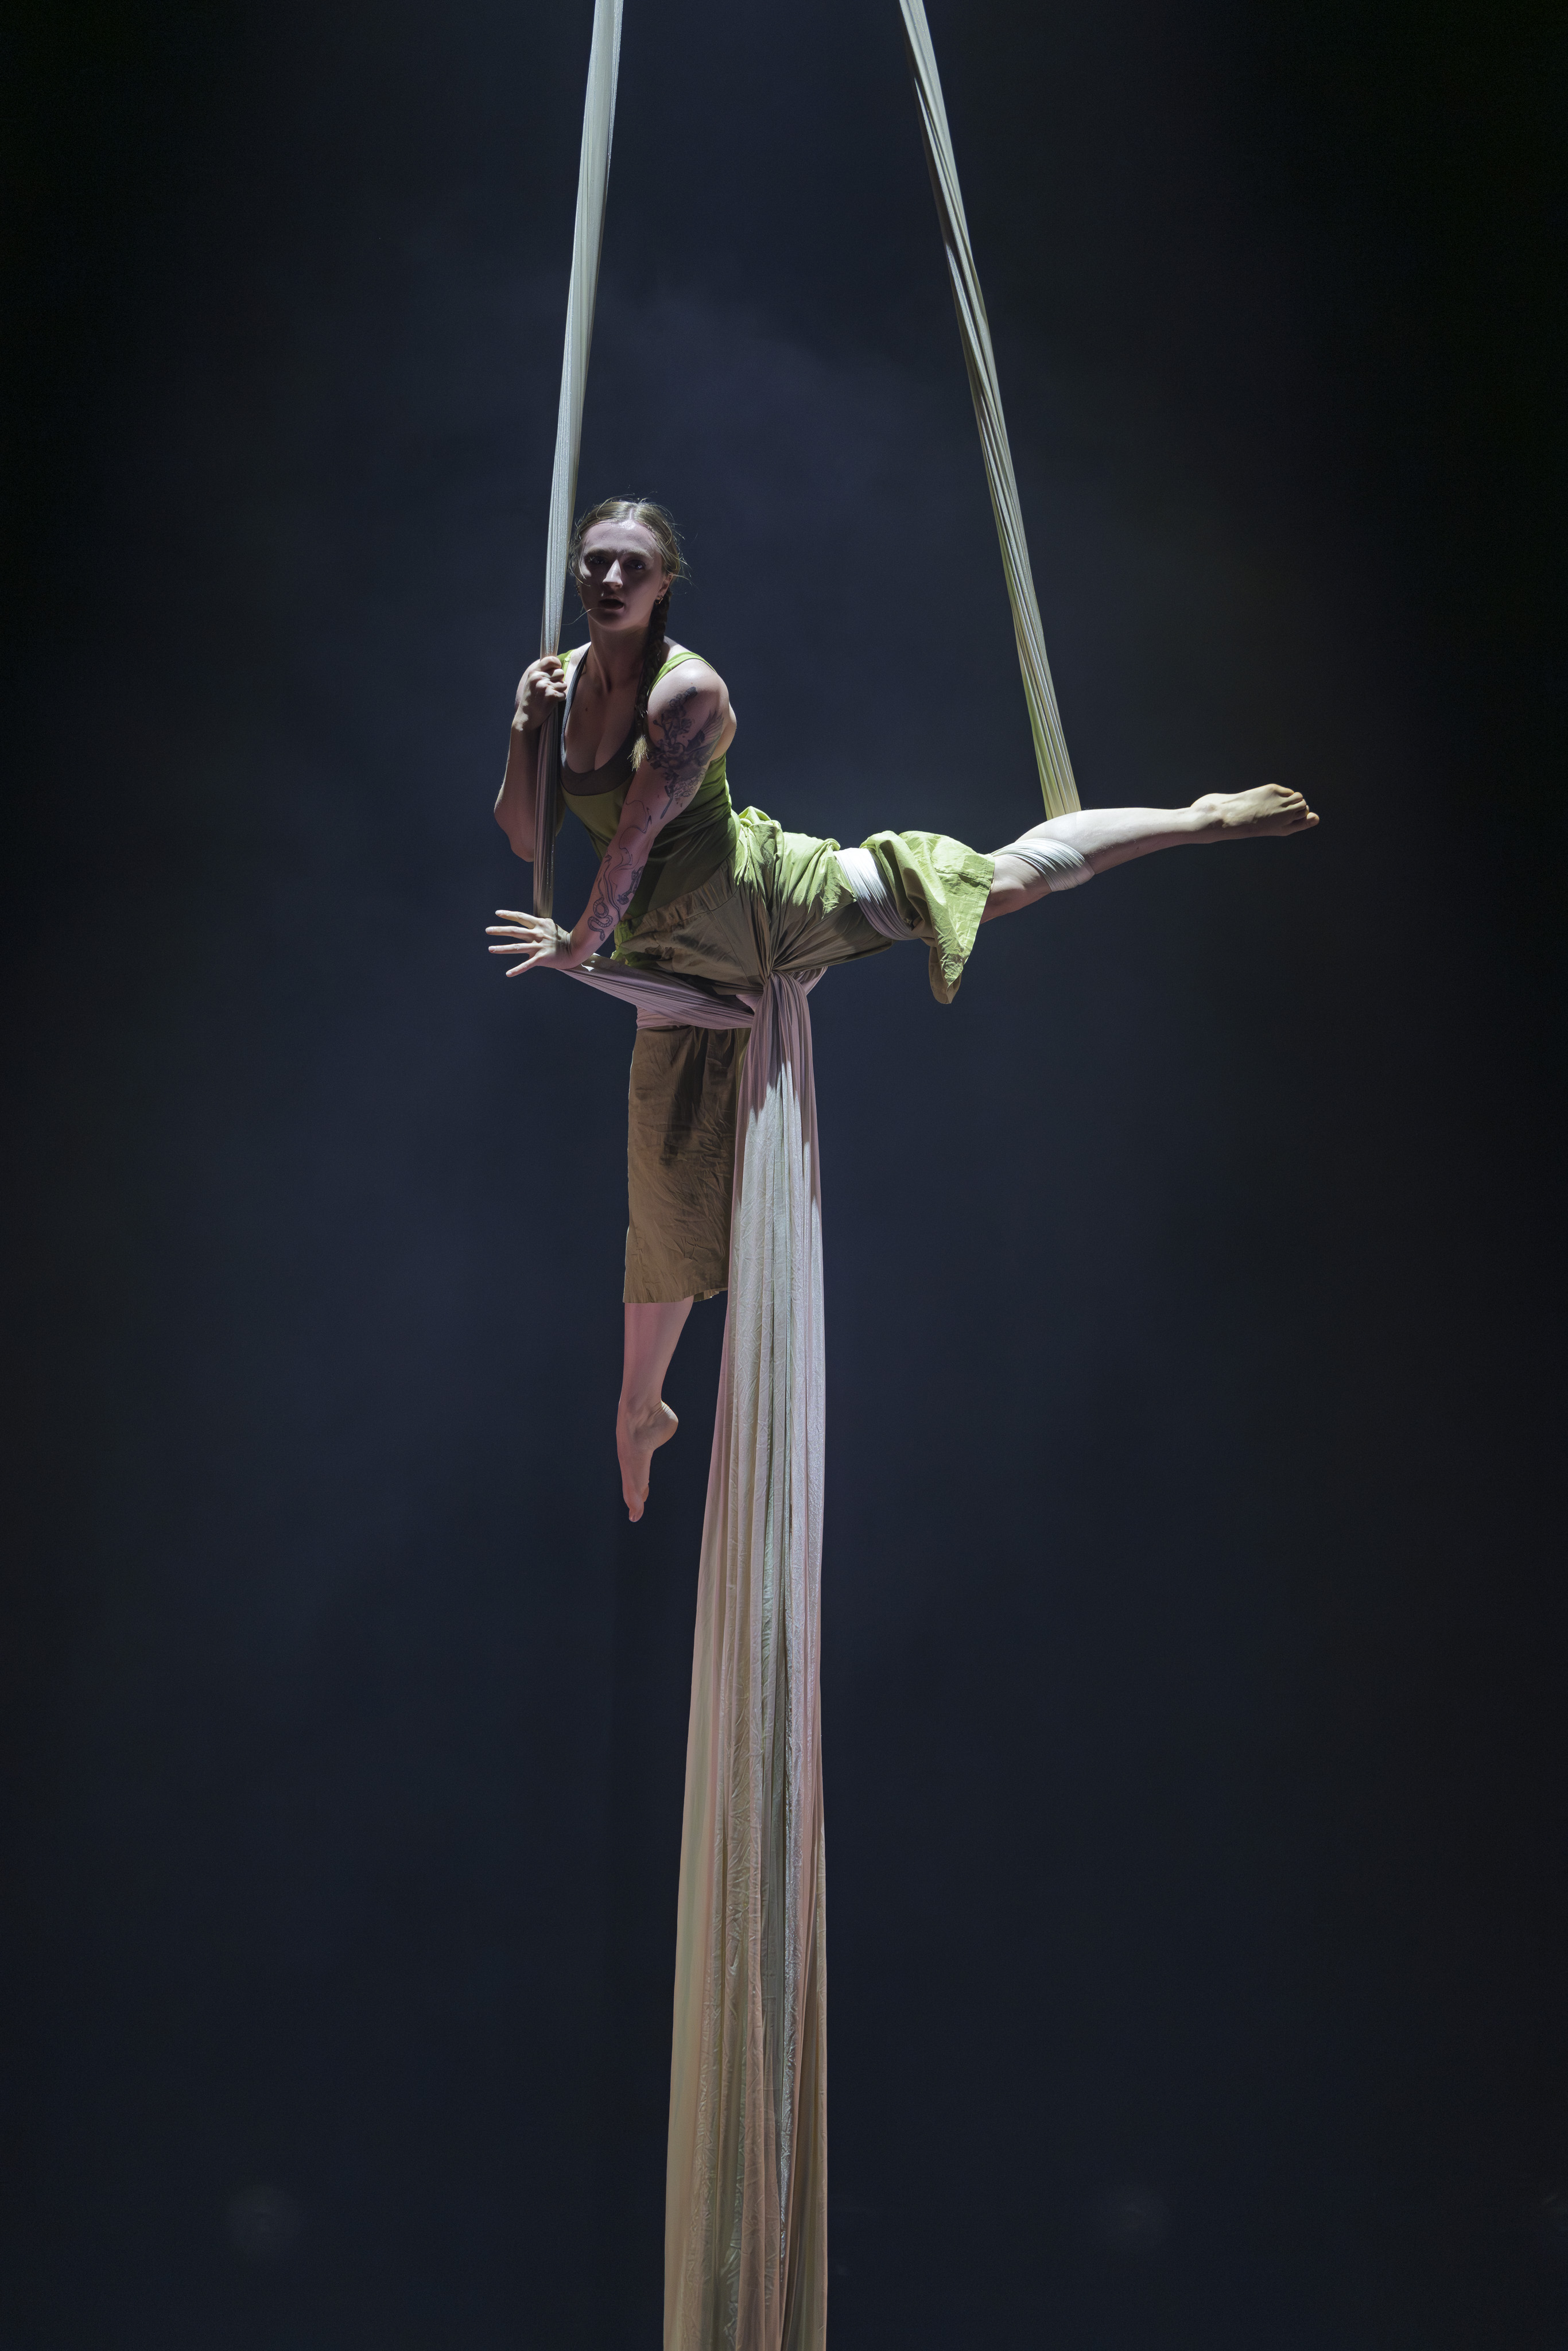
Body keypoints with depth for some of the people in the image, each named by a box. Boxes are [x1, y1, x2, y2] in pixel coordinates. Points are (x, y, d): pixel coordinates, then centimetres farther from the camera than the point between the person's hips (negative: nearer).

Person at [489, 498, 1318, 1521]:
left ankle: (1202, 818, 12)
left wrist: (586, 938, -13)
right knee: (668, 1197, 9)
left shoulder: (688, 689, -20)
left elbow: (640, 832, -21)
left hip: (768, 898, -4)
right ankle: (641, 1410, 27)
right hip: (682, 967, 4)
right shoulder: (564, 677, -2)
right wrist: (523, 730, -16)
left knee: (1006, 877, -10)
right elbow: (525, 838, -1)